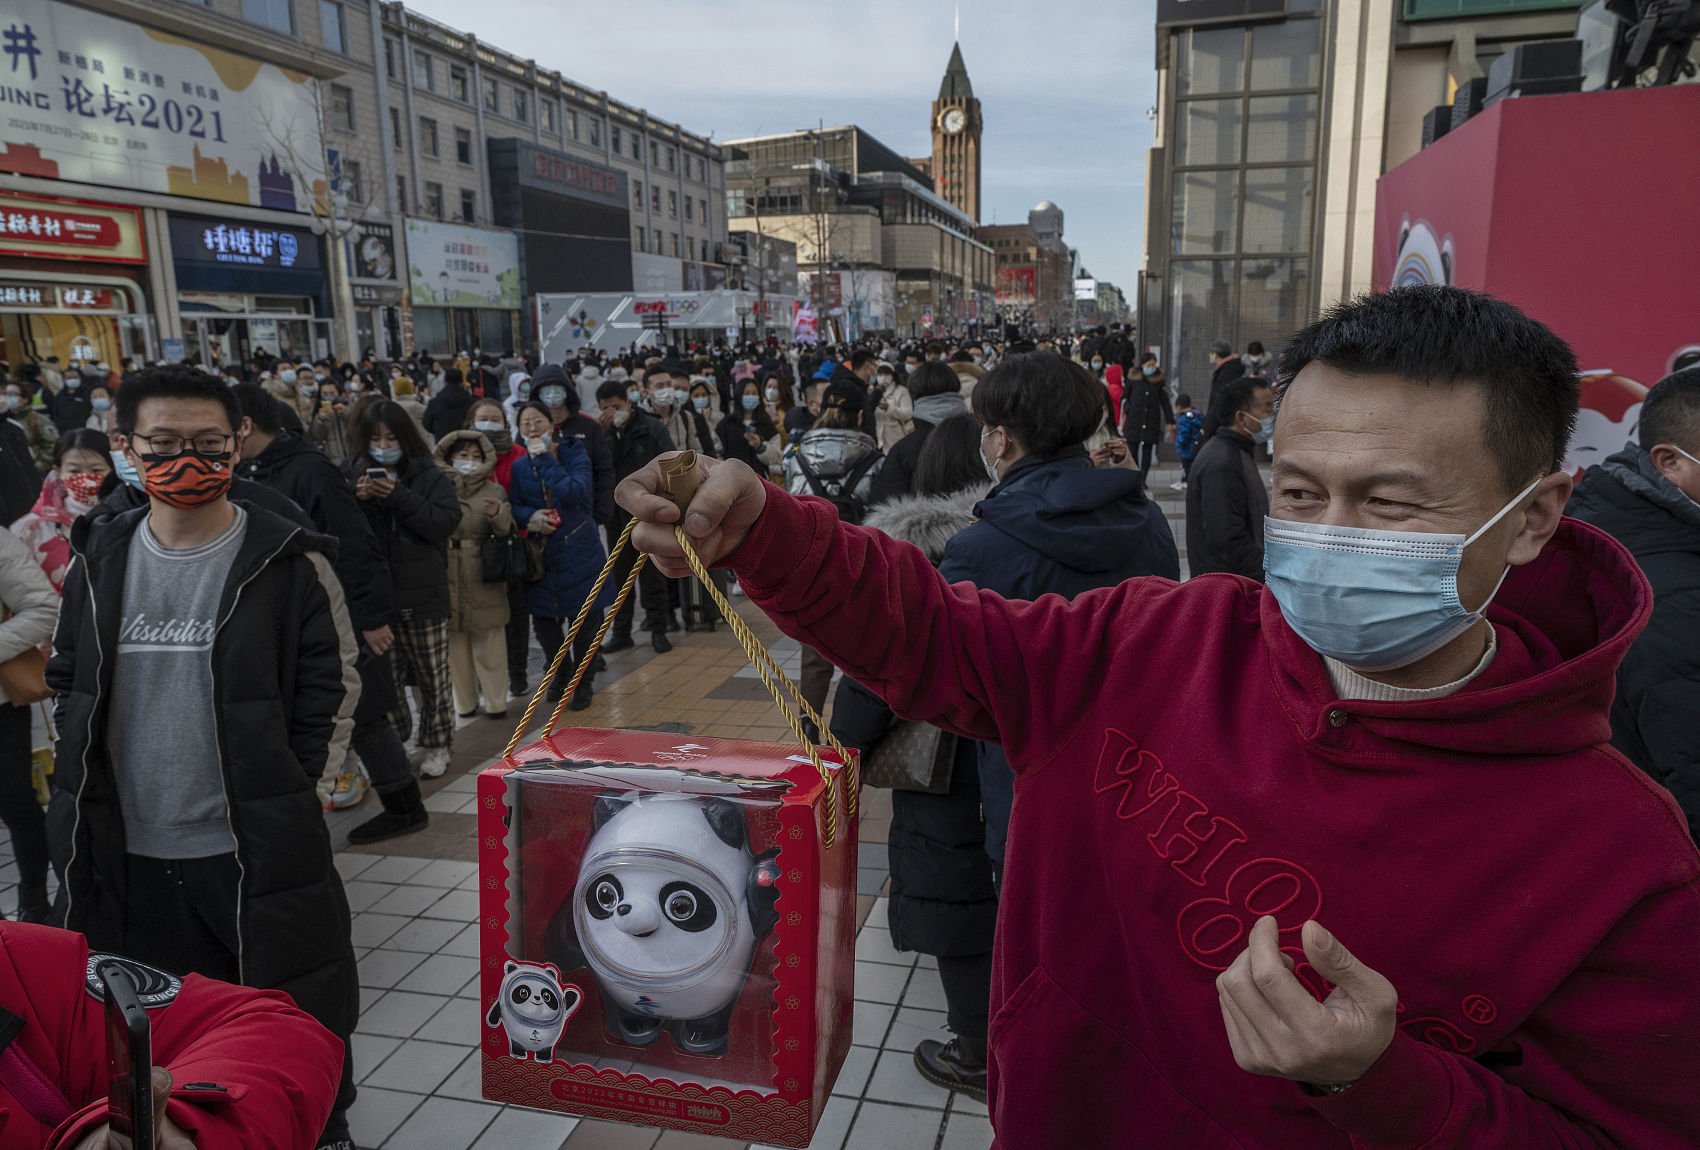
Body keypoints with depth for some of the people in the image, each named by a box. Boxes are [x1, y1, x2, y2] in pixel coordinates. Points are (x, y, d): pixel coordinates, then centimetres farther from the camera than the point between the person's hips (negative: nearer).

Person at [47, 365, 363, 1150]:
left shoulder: (289, 563, -9)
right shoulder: (98, 558, 4)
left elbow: (332, 693, -4)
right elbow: (68, 683, 14)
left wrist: (281, 787, -7)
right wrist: (86, 786, 6)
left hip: (258, 850, -4)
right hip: (123, 856, 4)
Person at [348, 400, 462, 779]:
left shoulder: (428, 477, 0)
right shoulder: (354, 476, 7)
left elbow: (446, 521, -14)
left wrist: (399, 496, -19)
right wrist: (357, 500, -15)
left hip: (422, 596, -2)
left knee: (431, 676, 7)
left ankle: (437, 746, 20)